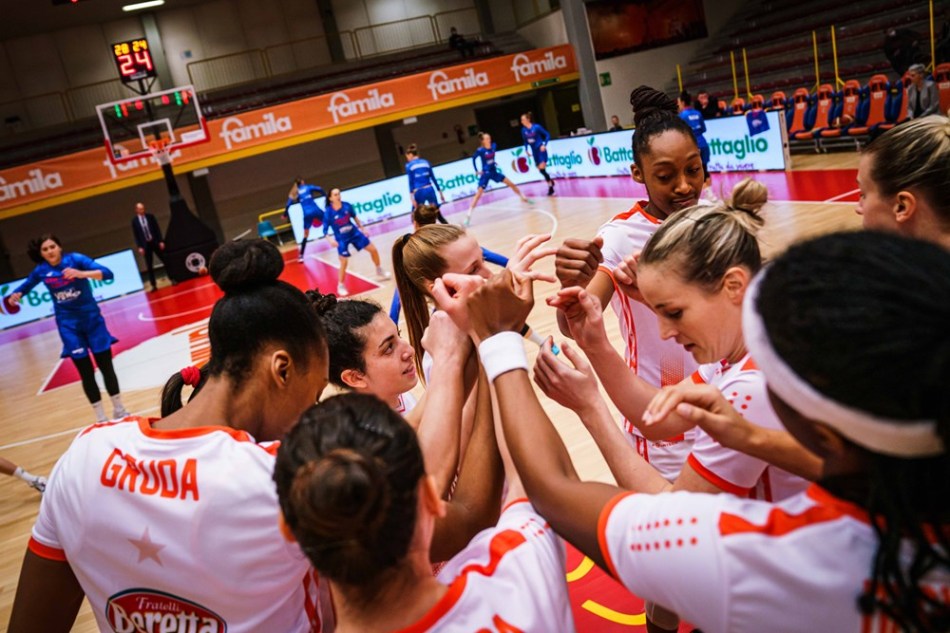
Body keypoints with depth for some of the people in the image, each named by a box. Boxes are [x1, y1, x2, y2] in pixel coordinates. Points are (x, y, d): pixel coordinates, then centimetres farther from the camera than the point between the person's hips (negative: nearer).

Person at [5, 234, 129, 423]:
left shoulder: (75, 259, -12)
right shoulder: (41, 271, -2)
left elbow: (107, 274, -23)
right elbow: (25, 286, 18)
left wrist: (81, 273, -37)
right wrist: (16, 295, -4)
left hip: (91, 317, -2)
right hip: (68, 324, 2)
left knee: (106, 366, 5)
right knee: (86, 372, 1)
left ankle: (119, 410, 21)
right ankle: (101, 418, 12)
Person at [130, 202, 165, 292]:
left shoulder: (150, 216, 2)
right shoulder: (134, 221, 0)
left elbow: (157, 229, 2)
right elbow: (135, 235, 0)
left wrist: (161, 241, -5)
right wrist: (139, 247, -8)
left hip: (155, 242, 1)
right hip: (145, 245, -1)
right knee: (149, 266, 2)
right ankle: (153, 285, 6)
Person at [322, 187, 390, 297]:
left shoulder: (347, 205, -13)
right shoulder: (328, 212, -21)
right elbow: (325, 230, -16)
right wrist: (330, 240, -33)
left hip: (354, 233, 4)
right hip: (341, 239, -4)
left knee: (373, 249, 8)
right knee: (344, 262, -10)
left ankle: (379, 271, 33)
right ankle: (340, 286, 12)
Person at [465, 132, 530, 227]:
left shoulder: (493, 146, -3)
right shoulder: (480, 150, -17)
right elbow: (473, 158, -1)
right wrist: (477, 170, -4)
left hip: (494, 172, 6)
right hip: (485, 173, -6)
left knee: (511, 184, 9)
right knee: (478, 195, -14)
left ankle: (524, 198, 31)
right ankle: (468, 216, -16)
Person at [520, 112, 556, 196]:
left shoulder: (536, 127, -14)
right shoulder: (524, 130, 1)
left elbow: (547, 135, -7)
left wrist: (544, 145, -17)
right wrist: (527, 150, 4)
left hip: (541, 150, -6)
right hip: (534, 151, 6)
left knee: (542, 169, -14)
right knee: (540, 170, 9)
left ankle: (550, 187, -3)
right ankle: (550, 181, 33)